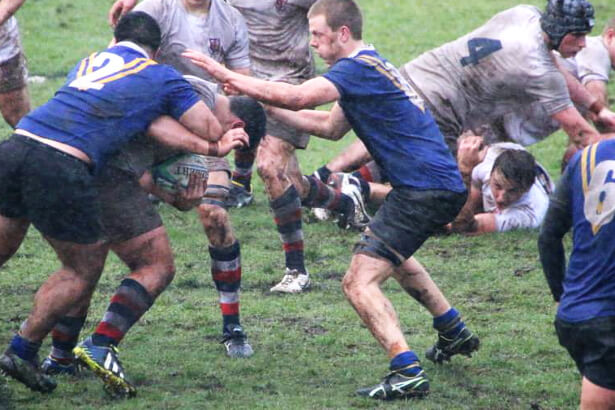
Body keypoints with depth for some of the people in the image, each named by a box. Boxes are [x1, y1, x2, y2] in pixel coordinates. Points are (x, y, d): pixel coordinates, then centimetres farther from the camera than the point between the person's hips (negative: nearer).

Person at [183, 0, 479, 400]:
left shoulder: (359, 67, -15)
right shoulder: (370, 66, 18)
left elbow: (297, 96, -27)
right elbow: (332, 127, 21)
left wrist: (229, 76, -20)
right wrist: (267, 107, 14)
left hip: (427, 191, -11)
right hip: (444, 185, 11)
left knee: (360, 282, -15)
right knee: (394, 257, 36)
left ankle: (407, 371, -26)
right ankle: (455, 333, 45)